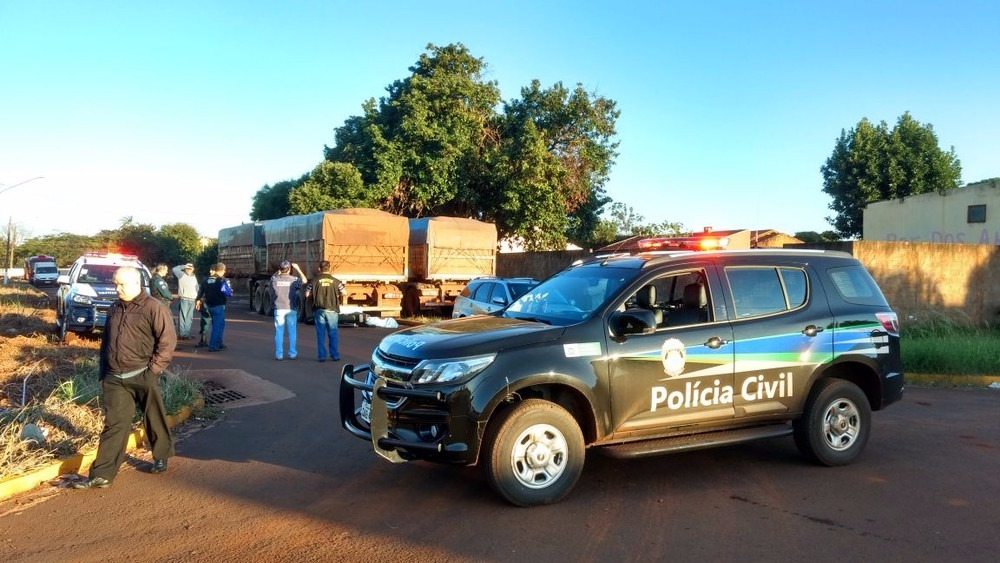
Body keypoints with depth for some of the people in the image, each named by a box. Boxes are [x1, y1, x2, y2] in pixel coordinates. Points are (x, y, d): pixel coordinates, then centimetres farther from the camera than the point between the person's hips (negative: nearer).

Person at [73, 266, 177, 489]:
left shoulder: (154, 308, -10)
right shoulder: (115, 309, 13)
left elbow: (168, 340, -13)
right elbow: (106, 341, 21)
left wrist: (153, 369, -14)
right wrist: (103, 372, 16)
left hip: (142, 377, -5)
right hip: (115, 379, 5)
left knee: (154, 420, 10)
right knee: (114, 424, 3)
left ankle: (161, 457, 30)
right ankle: (102, 475, 2)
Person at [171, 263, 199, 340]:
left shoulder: (194, 277, 16)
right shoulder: (181, 275, 3)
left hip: (192, 300, 5)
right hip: (183, 299, -5)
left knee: (189, 318, 7)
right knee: (182, 317, -6)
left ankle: (187, 334, 11)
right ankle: (181, 334, -7)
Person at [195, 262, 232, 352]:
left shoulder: (207, 279, 8)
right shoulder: (222, 280, -13)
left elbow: (201, 291, 14)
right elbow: (228, 293, -19)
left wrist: (198, 300, 30)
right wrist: (230, 292, 4)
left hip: (210, 305, 7)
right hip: (219, 306, -7)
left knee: (219, 324, 20)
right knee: (217, 326, -3)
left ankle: (218, 343, 26)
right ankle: (213, 346, -5)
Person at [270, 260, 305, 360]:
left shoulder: (275, 280, -4)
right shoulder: (294, 280, -7)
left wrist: (279, 271, 12)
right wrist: (298, 269, 15)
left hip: (279, 309, 0)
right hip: (291, 309, 0)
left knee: (279, 332, 6)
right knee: (292, 332, 9)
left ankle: (279, 354, 7)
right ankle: (292, 354, 11)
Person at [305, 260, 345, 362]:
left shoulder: (315, 280, -3)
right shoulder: (335, 281, -2)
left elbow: (307, 294, -2)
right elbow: (344, 292, 3)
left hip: (319, 310, 0)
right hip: (332, 310, 0)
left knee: (321, 334, 6)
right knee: (333, 334, 8)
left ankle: (322, 356, 7)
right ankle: (335, 355, 10)